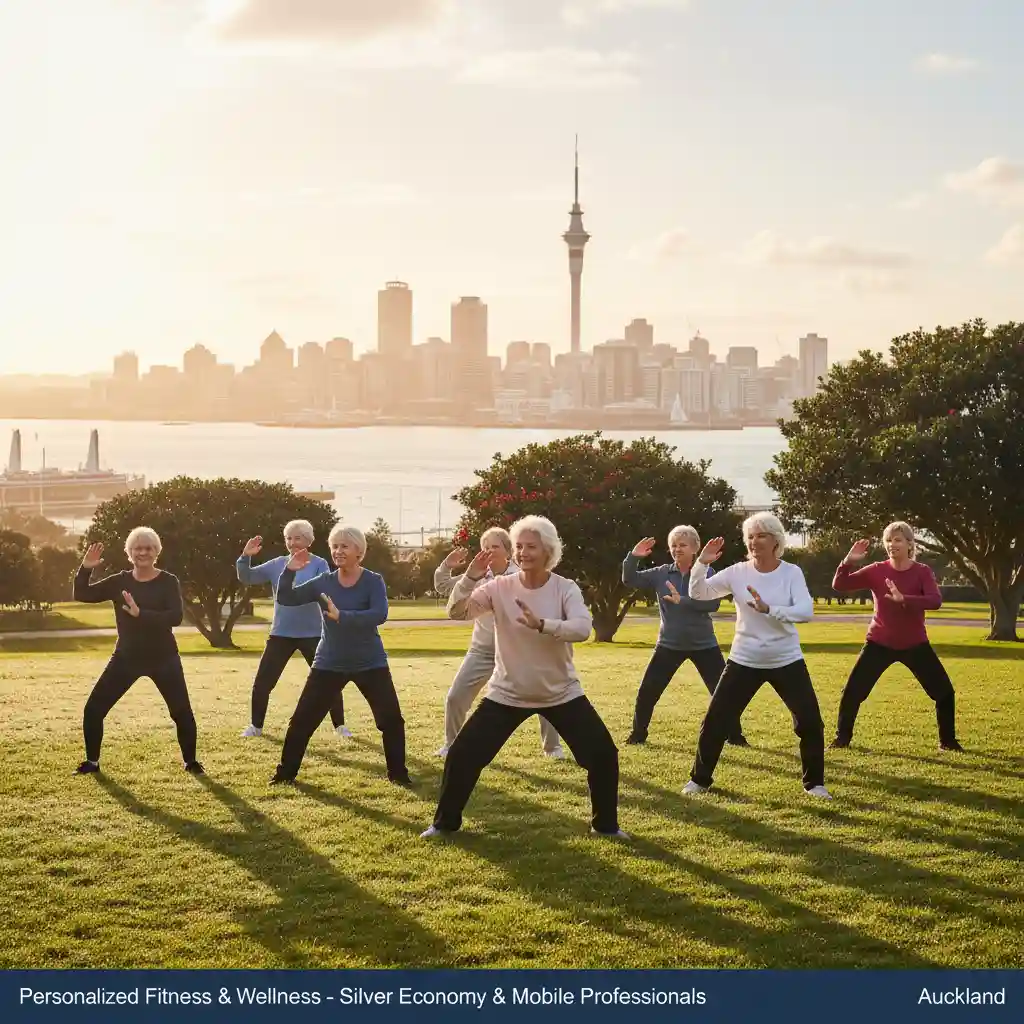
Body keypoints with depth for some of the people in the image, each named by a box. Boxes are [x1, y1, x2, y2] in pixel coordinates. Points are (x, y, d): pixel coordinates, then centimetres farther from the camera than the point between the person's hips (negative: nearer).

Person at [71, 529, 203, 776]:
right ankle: (92, 761, 16)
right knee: (93, 709, -2)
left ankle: (190, 762, 17)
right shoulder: (120, 581, 2)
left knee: (182, 712, -4)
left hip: (163, 658, -2)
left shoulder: (168, 582, -7)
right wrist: (85, 568, -18)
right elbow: (81, 595, -1)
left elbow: (176, 617, -22)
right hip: (126, 657, 3)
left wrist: (140, 613, -32)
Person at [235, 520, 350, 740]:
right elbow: (246, 578, 2)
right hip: (281, 634, 2)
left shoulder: (319, 564, -6)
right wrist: (245, 557, -16)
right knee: (262, 682, 2)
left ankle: (340, 726, 16)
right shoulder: (277, 564, 3)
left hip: (312, 634, -2)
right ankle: (255, 726, 17)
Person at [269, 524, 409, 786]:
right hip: (329, 664, 3)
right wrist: (289, 571, -17)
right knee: (302, 719, 2)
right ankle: (285, 772, 16)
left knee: (391, 719, -6)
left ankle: (398, 773, 10)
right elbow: (285, 599, -1)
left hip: (370, 664, -2)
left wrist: (341, 616, -36)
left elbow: (380, 615, -27)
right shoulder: (323, 582, -1)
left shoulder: (373, 581, -11)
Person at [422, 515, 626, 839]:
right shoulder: (500, 587, -8)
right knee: (462, 755, -4)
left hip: (561, 693, -1)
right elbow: (456, 612, -16)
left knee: (603, 754, -6)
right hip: (508, 694, 1)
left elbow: (582, 628, -29)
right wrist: (470, 577, -31)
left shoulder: (565, 589, -11)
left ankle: (605, 824, 15)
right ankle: (445, 822, 16)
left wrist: (541, 624, -43)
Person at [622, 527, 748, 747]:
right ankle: (638, 734, 17)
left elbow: (713, 603, -22)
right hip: (669, 644, 2)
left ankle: (735, 736, 16)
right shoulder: (661, 573, -1)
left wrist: (682, 600, -30)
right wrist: (633, 557, -19)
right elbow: (629, 580, -2)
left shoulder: (706, 572, -9)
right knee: (647, 692, 1)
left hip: (703, 644, -2)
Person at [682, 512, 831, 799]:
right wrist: (702, 563, -25)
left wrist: (769, 609, -35)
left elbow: (806, 611, -22)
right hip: (744, 661, 1)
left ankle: (814, 783, 17)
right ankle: (699, 779, 19)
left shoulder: (791, 572, -9)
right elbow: (698, 593, -9)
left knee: (810, 722, -3)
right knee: (715, 721, 2)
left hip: (786, 661, -1)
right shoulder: (738, 572, -5)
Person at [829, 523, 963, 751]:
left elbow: (935, 601, -27)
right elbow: (839, 586, -12)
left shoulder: (923, 571, -10)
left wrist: (903, 598, -41)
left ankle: (947, 741, 17)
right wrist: (848, 561, -29)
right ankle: (842, 738, 12)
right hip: (880, 644, 0)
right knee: (852, 692, -5)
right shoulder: (876, 571, -8)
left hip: (915, 645, 0)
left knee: (944, 692, -1)